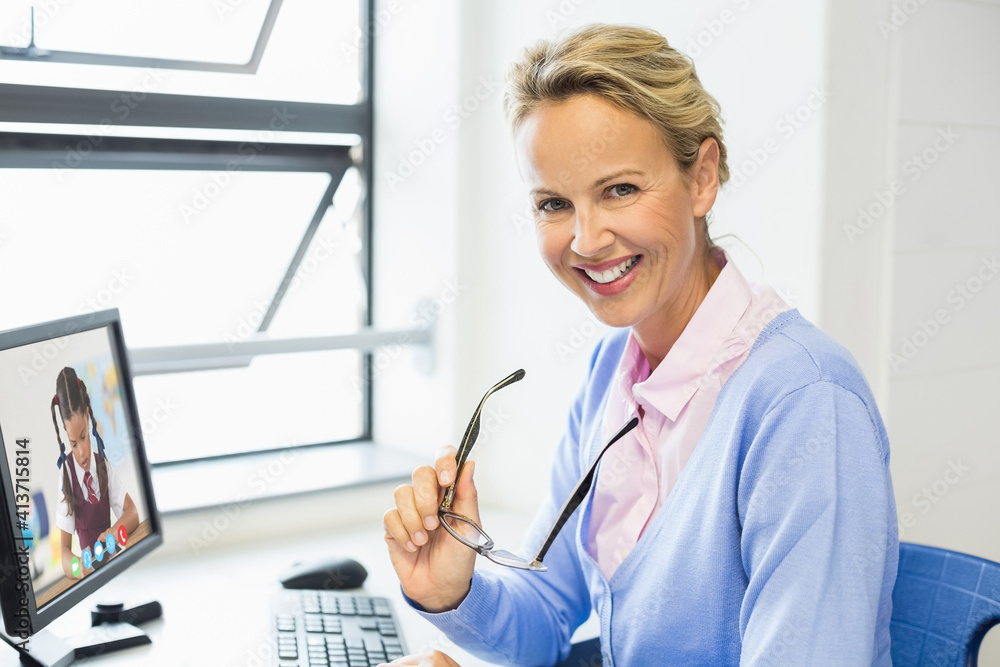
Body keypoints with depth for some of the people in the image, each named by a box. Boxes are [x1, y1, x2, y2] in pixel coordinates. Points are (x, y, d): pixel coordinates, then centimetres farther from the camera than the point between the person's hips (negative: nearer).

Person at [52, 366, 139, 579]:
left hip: (112, 559, 2)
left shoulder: (103, 463, 2)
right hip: (89, 563, -2)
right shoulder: (66, 473, -10)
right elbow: (64, 550, -10)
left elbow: (132, 513, 2)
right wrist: (79, 567, -31)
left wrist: (113, 532, -19)